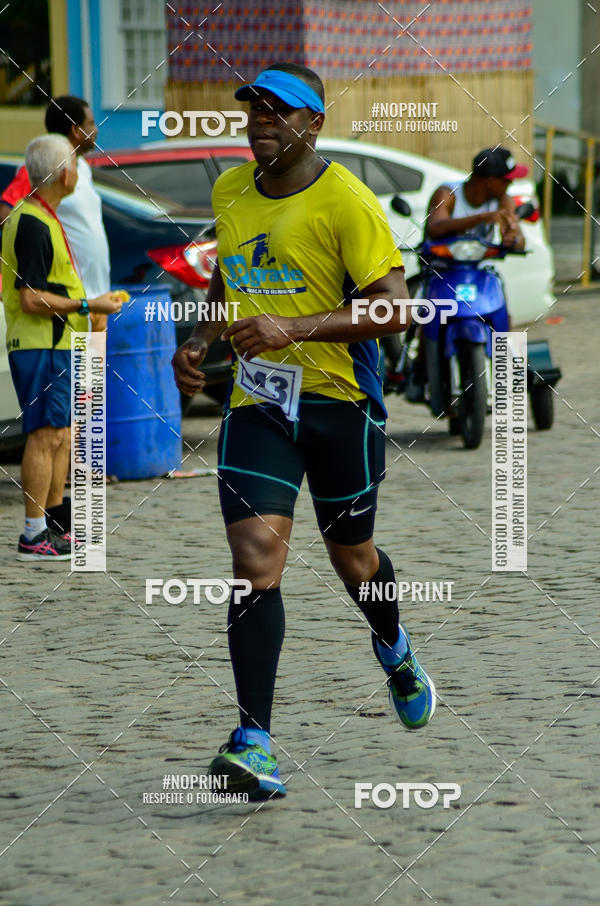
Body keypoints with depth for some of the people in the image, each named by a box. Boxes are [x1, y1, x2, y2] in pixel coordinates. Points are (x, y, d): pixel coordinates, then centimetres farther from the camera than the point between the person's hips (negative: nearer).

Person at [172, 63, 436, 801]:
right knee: (255, 560, -13)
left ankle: (394, 651, 48)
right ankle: (254, 742, -18)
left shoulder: (346, 202, -12)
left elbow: (394, 308, -16)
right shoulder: (230, 192, 8)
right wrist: (199, 341, 9)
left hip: (339, 401, -3)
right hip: (255, 403, 3)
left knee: (352, 558, 12)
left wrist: (296, 329, -26)